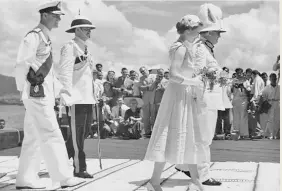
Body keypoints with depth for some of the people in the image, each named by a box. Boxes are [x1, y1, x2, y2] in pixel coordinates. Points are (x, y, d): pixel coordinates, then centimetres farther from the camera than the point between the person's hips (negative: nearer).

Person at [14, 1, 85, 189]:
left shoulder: (45, 38, 18)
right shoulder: (34, 36, -12)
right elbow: (22, 65, -16)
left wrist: (60, 89, 19)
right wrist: (23, 89, -8)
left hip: (44, 95, 10)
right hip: (37, 95, -9)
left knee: (34, 138, 10)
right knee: (52, 136, -7)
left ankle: (26, 179, 15)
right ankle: (64, 177, -4)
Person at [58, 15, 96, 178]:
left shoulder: (85, 49, 19)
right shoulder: (70, 47, -7)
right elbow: (65, 72, -16)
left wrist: (94, 94, 22)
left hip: (88, 97, 9)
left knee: (85, 130, 14)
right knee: (77, 133, -3)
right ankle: (79, 168, 4)